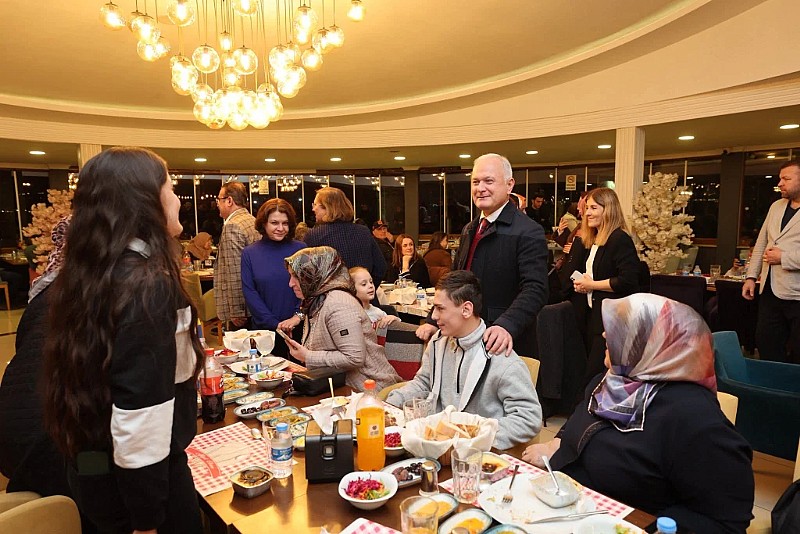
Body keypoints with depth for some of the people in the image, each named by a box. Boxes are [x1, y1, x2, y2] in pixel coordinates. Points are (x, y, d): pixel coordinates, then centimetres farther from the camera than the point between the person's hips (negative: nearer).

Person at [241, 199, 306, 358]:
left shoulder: (301, 249, 0)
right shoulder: (249, 253, 2)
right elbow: (249, 293, -2)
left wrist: (298, 315, -15)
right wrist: (275, 324, -9)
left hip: (298, 327, 0)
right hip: (264, 330, 0)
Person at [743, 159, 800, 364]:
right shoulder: (776, 206, 13)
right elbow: (761, 244, 18)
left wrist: (783, 258, -17)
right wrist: (751, 277, 13)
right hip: (770, 291, 7)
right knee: (767, 347, 11)